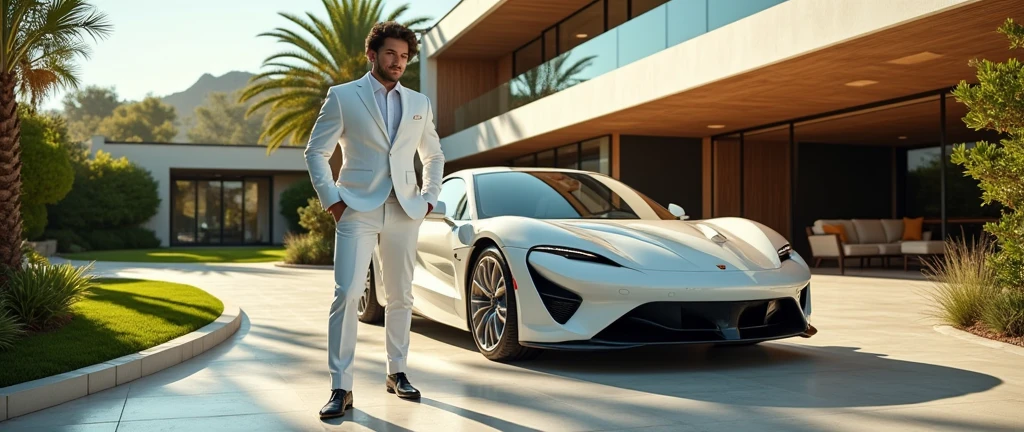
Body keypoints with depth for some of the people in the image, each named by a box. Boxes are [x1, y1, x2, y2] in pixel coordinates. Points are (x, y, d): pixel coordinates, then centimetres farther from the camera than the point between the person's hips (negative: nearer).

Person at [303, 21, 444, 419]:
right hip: (358, 210, -4)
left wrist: (429, 199, 11)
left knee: (401, 296, 10)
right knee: (347, 294, -12)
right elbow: (316, 152, 2)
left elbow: (434, 156, 22)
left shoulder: (419, 103, 13)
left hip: (404, 211, 4)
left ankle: (396, 372, 24)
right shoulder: (342, 96, 2)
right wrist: (331, 200, -6)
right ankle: (341, 387, -8)